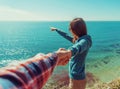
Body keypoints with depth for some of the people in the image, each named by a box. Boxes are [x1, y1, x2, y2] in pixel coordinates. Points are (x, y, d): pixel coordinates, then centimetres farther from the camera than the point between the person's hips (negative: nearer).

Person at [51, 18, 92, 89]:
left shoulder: (85, 41, -20)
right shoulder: (77, 40, 7)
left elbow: (78, 48, -43)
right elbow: (66, 36, 25)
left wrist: (68, 52, -64)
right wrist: (56, 30, 38)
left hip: (77, 78, -9)